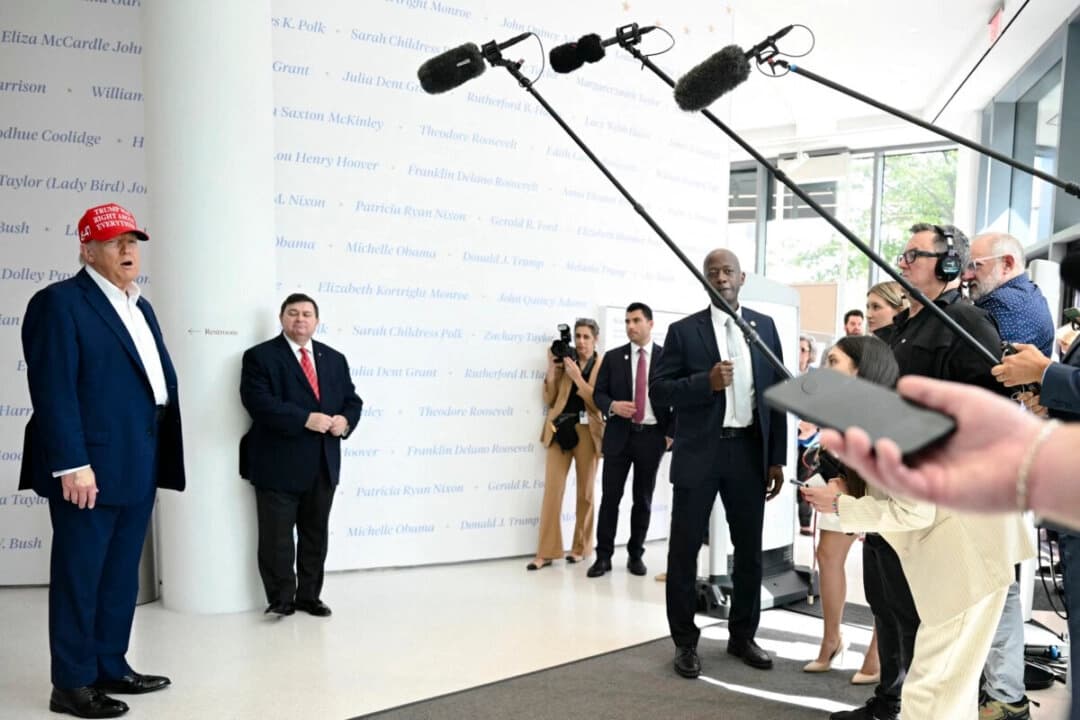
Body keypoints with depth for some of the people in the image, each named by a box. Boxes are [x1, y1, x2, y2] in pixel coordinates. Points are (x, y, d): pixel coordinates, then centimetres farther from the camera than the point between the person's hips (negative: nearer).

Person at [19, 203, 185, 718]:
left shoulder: (140, 307, 17)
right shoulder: (59, 302, -8)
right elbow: (53, 390, -16)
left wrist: (159, 459, 14)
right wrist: (72, 464, -22)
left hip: (138, 467, 8)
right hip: (90, 467, -8)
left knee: (122, 575, 15)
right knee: (79, 576, 2)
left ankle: (111, 668, 27)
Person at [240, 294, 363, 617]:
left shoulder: (334, 358, 14)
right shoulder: (260, 356, -4)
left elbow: (352, 399, 14)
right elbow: (259, 402, -17)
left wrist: (345, 420, -10)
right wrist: (306, 419, -23)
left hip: (323, 464, 5)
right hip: (279, 464, -5)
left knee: (316, 533, 13)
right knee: (277, 537, 3)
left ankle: (309, 596, 25)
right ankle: (282, 598, 16)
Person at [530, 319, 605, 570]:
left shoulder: (603, 365, 2)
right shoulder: (564, 361, 9)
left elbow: (598, 402, -9)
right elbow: (549, 400, 6)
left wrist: (576, 376, -15)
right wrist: (552, 369, -6)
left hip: (587, 432, -2)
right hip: (560, 429, 2)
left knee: (585, 492, 7)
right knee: (552, 490, -3)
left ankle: (580, 547, 20)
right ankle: (546, 552, 0)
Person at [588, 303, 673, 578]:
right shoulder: (613, 357, 6)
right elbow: (598, 393, 5)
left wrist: (671, 433, -2)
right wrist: (613, 406, -16)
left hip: (652, 436, 0)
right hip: (619, 434, 1)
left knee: (643, 499, 7)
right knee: (610, 497, 0)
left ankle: (636, 555, 19)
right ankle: (603, 556, 7)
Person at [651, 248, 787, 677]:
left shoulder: (765, 326, 8)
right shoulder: (684, 331, -1)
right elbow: (659, 391, -5)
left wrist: (777, 458, 4)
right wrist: (707, 382, -22)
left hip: (749, 451, 3)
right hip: (699, 453, -3)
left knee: (750, 549, 11)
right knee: (685, 548, 3)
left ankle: (742, 635, 28)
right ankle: (685, 642, 17)